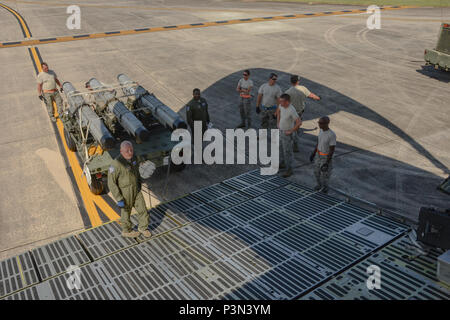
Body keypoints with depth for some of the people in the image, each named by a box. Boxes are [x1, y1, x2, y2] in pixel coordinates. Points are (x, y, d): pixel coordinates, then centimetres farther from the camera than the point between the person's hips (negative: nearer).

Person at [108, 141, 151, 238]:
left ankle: (143, 227, 41)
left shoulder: (133, 157, -10)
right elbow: (111, 183, -24)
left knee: (143, 210, 13)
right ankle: (126, 231, 45)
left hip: (136, 190, 6)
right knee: (126, 213, 19)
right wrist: (119, 199, -23)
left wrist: (139, 182, 24)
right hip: (124, 194, -5)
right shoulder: (116, 164, -30)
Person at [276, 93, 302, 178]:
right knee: (281, 148, 24)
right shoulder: (282, 104, -7)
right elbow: (278, 110, 17)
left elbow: (299, 123, -37)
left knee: (287, 152, 2)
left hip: (288, 134, -8)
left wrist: (290, 131, -26)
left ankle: (289, 170, 17)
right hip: (281, 131, 8)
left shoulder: (292, 110, -32)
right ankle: (283, 163, 45)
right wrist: (278, 122, 11)